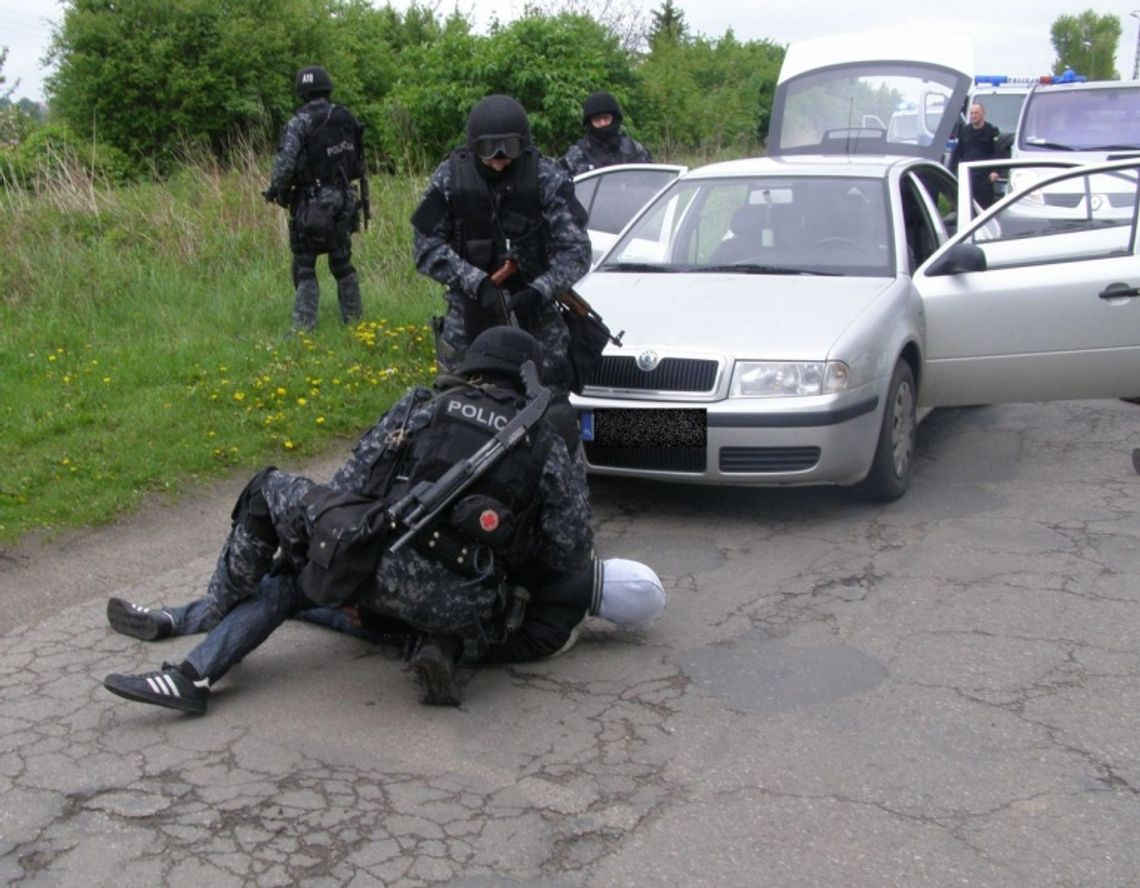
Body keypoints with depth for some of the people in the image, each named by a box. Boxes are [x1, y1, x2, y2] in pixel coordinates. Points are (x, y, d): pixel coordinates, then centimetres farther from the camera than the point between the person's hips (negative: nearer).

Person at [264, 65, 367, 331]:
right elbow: (359, 162, 8)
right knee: (342, 262, 17)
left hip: (311, 204, -5)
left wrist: (277, 191, 0)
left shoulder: (300, 122, -12)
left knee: (304, 266, 1)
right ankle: (353, 318, 22)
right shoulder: (347, 118, 4)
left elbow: (285, 165, -17)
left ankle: (304, 326, -2)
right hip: (343, 201, 5)